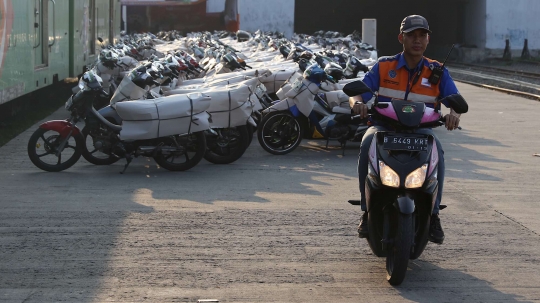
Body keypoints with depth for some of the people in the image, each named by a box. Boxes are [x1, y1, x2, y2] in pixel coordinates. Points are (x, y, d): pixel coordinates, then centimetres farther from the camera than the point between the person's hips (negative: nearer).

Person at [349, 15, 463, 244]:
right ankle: (368, 210, -25)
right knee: (367, 145, -35)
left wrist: (454, 113, -30)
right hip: (384, 126, 0)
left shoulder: (437, 72, 6)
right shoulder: (384, 66, 4)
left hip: (420, 128, 0)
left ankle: (433, 215, -24)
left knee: (436, 152, -34)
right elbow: (358, 93, -3)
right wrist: (358, 103, -29)